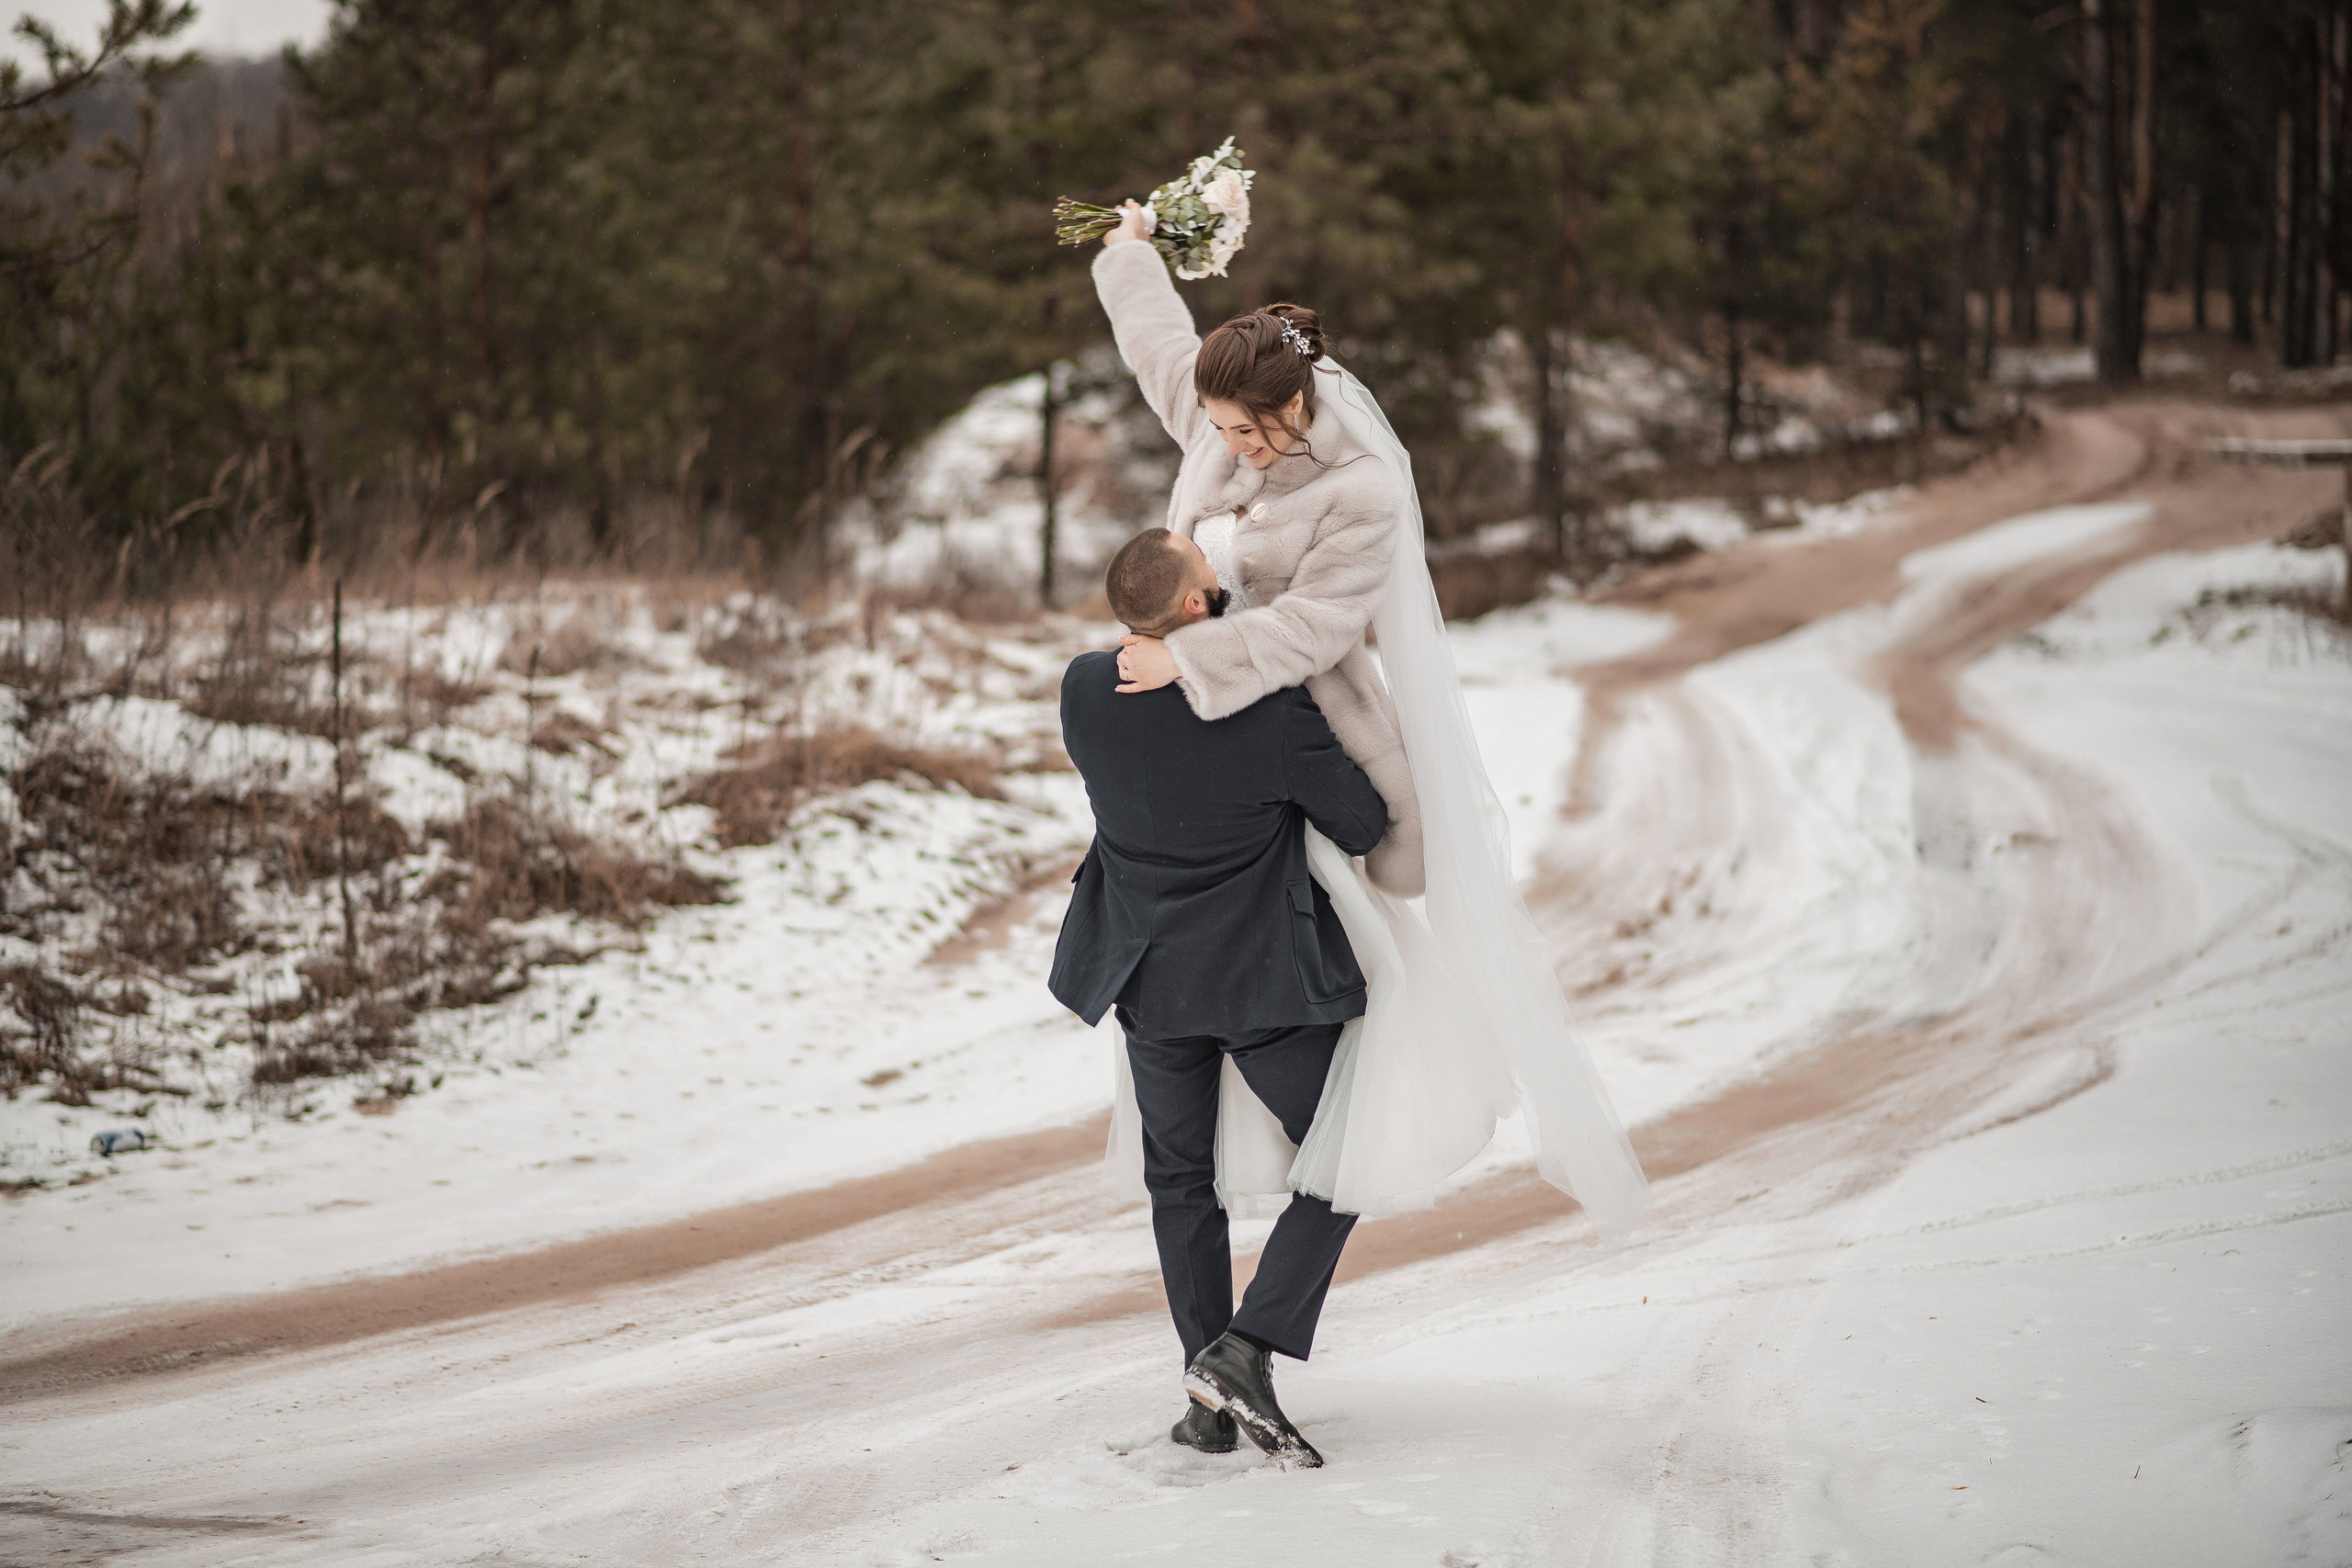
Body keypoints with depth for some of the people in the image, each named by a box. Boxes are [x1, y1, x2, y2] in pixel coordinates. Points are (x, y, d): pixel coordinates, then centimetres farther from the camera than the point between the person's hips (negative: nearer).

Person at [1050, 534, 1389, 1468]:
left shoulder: (1086, 689, -13)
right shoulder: (1275, 710, -25)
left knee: (1181, 1178, 18)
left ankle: (1212, 1408, 18)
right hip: (1265, 973, -4)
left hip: (1151, 973, 4)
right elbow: (1365, 827, -12)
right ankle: (1245, 1354, -4)